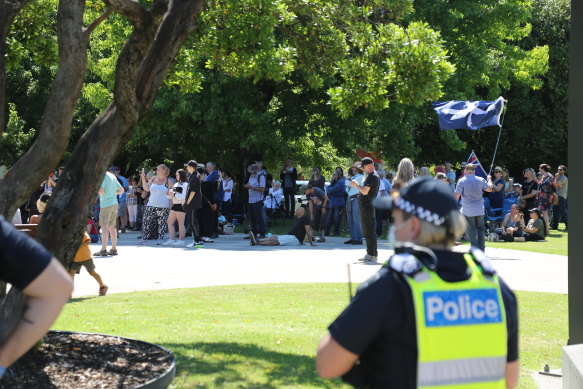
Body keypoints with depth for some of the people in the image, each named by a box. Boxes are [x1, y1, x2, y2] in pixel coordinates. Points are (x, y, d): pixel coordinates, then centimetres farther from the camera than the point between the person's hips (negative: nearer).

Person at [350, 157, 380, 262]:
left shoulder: (371, 176, -16)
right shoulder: (375, 176, 17)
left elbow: (365, 191, -24)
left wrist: (356, 185, -11)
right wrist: (357, 185, 17)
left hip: (367, 206, -11)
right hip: (370, 206, 11)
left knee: (367, 231, -8)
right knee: (371, 230, 14)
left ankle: (371, 254, -8)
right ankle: (373, 254, 19)